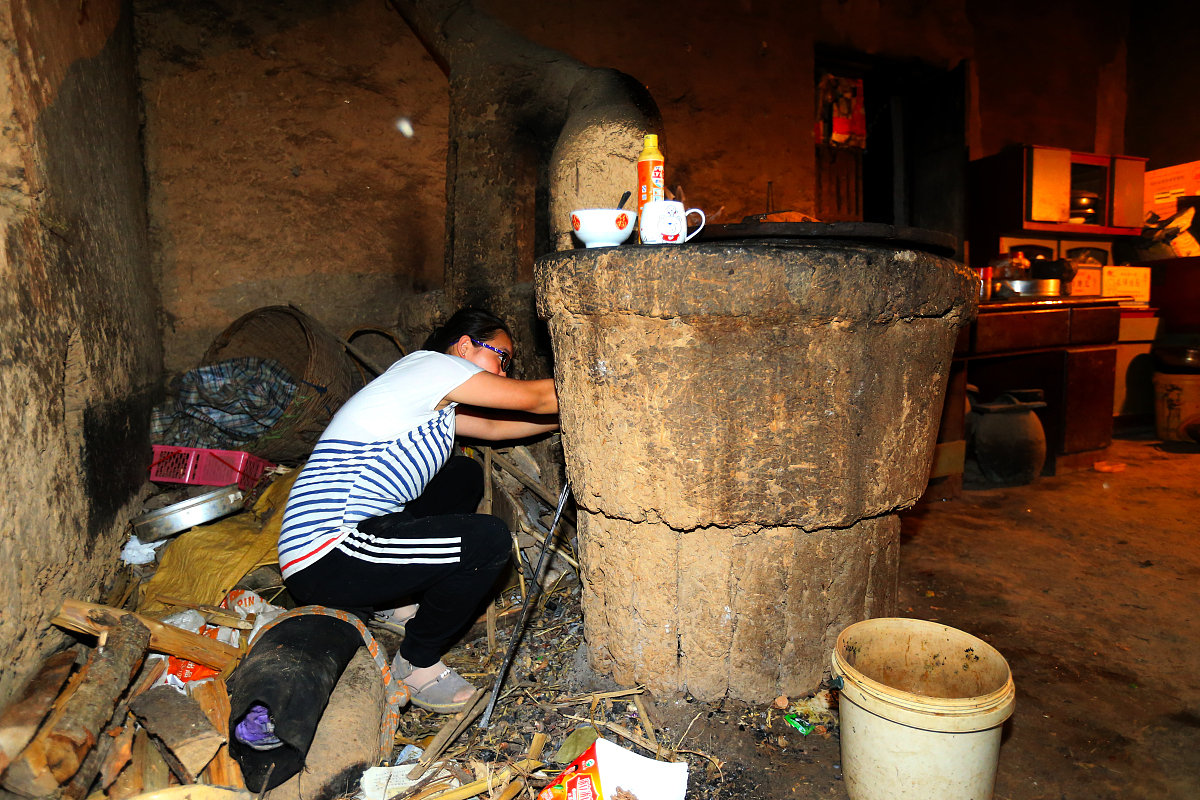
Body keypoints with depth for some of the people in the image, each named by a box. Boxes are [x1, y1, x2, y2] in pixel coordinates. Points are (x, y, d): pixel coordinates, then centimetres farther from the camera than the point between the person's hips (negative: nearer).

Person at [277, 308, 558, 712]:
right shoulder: (428, 364, -11)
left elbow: (494, 426, 22)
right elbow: (533, 397, -10)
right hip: (324, 566, -10)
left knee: (465, 475, 19)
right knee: (490, 540, -19)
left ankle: (387, 601, 21)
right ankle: (416, 664, 4)